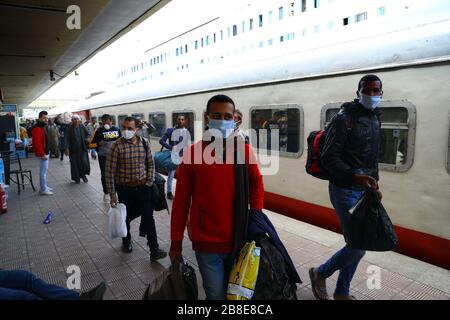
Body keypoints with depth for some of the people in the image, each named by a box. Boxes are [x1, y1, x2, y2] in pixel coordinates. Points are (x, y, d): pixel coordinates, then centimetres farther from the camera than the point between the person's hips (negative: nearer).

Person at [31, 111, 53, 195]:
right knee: (43, 171, -6)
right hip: (42, 154, -11)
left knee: (44, 170, 18)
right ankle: (43, 190, 0)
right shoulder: (37, 128, -19)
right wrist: (42, 154, -24)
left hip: (45, 152, 11)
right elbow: (36, 143, -25)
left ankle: (44, 187, 28)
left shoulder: (43, 126, 13)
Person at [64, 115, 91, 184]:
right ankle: (76, 178, 18)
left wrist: (88, 138, -17)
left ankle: (83, 174, 18)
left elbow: (88, 134, 7)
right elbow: (67, 139, -5)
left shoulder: (82, 127, 4)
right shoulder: (69, 128, -2)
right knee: (75, 163, 4)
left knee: (84, 162, -8)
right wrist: (67, 148, -13)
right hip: (73, 149, -1)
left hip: (82, 148, 1)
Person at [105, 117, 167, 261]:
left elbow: (150, 164, 8)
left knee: (148, 217, -1)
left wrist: (149, 183, 0)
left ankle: (154, 250, 7)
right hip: (125, 188, -1)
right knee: (126, 217, 14)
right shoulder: (117, 146, -12)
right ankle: (126, 241, 41)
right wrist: (112, 194, -10)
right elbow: (109, 171, -10)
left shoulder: (144, 142, -3)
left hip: (143, 187, 2)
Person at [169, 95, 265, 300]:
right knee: (216, 295, 10)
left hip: (239, 240, 2)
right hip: (206, 243, -2)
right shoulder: (193, 153, -9)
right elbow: (181, 201, -5)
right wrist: (176, 243, 0)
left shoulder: (245, 150, -4)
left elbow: (256, 184, 7)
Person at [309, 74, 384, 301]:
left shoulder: (375, 118, 13)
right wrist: (354, 176, -28)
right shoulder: (345, 118, -13)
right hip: (345, 190, -8)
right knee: (358, 247, -8)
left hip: (364, 190, 8)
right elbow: (328, 158, -18)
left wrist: (374, 184, 17)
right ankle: (319, 273, 17)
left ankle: (342, 292, 32)